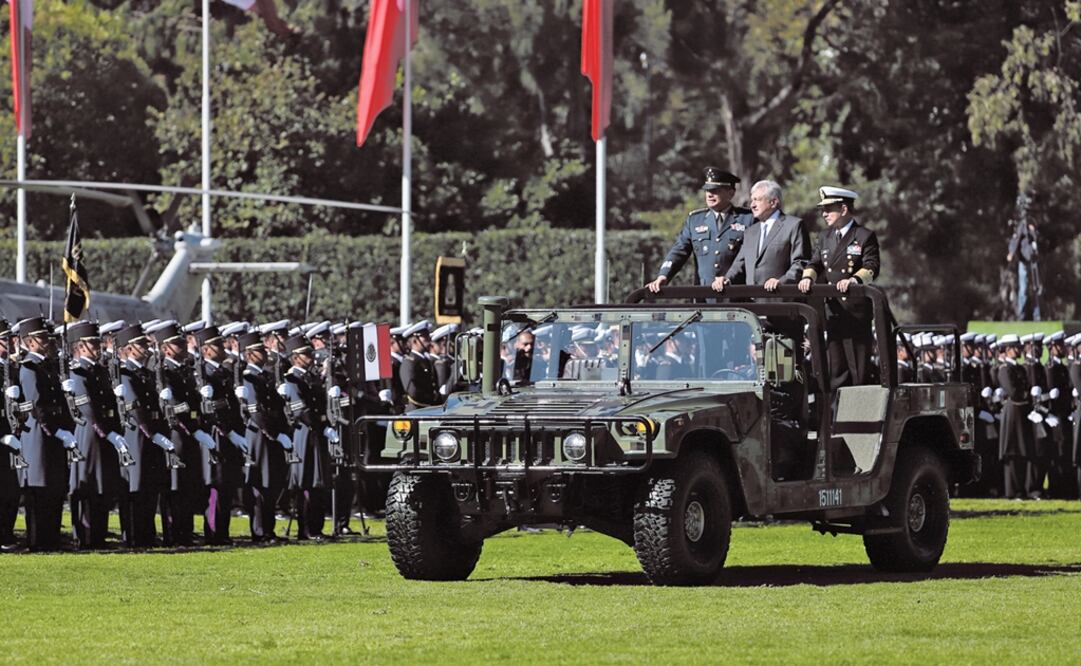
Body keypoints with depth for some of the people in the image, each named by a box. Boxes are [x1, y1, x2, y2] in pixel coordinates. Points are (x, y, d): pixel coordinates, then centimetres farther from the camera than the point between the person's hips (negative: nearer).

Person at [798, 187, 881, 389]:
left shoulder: (865, 236, -1)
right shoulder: (825, 237, 18)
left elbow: (872, 267, -12)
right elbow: (815, 263, 11)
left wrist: (855, 279, -31)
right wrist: (808, 277, -12)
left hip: (856, 310, -6)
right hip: (832, 310, 6)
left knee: (859, 367, -3)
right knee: (835, 369, 6)